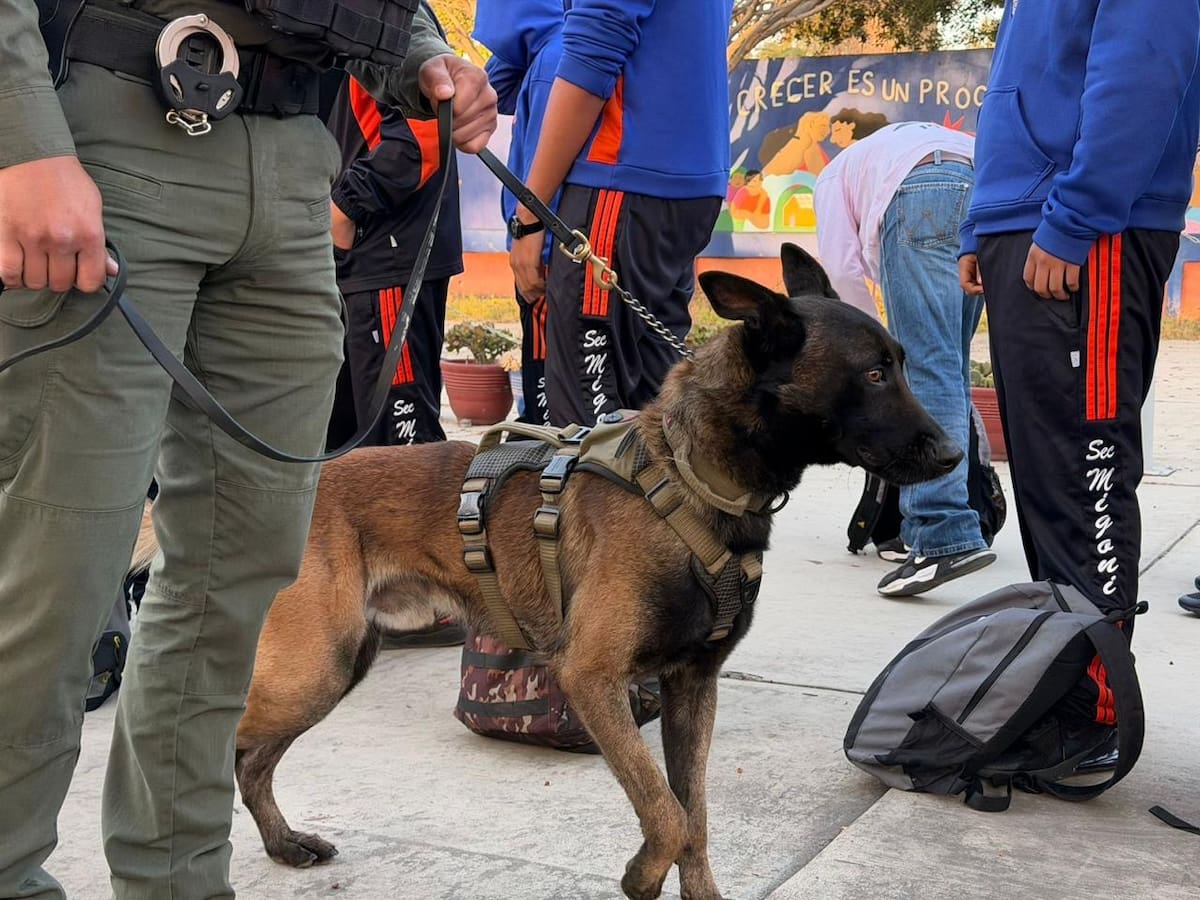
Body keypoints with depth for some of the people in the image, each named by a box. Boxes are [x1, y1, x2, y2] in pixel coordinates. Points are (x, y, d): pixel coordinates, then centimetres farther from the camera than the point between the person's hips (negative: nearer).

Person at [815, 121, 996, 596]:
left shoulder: (836, 172, 32)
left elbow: (843, 269, 14)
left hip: (924, 198, -5)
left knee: (927, 367, -10)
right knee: (951, 366, 13)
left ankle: (945, 535, -22)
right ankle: (923, 527, 15)